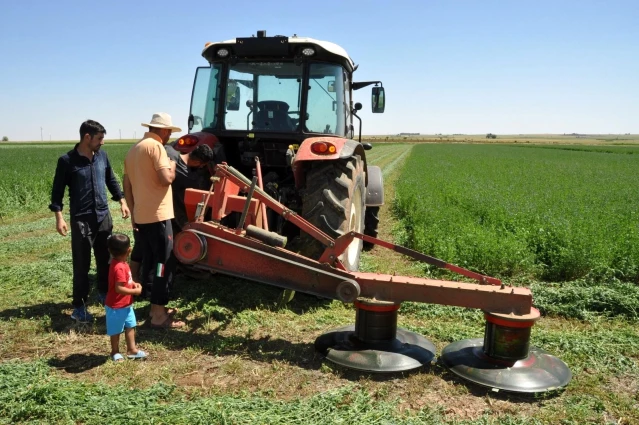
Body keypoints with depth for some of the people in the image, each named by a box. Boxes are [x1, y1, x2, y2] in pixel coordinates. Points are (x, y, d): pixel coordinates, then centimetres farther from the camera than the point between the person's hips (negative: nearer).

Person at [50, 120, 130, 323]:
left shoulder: (102, 155, 5)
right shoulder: (67, 160, -10)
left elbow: (111, 180, 17)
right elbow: (58, 190, -6)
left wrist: (122, 201, 11)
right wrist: (59, 217, -13)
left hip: (104, 216, 5)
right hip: (81, 219, -5)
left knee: (106, 259, 16)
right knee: (82, 264, 1)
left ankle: (104, 292, 36)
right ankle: (79, 306, 11)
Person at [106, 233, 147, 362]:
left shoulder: (121, 264, 1)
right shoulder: (119, 268, -30)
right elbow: (119, 288, -31)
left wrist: (133, 284, -1)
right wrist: (135, 291, -21)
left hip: (126, 305, 9)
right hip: (116, 307, -9)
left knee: (130, 326, 17)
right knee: (116, 330, 10)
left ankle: (132, 350, 28)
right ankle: (115, 352, 28)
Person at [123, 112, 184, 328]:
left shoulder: (134, 149, 16)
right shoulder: (155, 146, -11)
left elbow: (127, 185, 19)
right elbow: (166, 179, -22)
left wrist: (133, 211, 23)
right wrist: (172, 167, -2)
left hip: (141, 216, 9)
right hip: (157, 215, -9)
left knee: (150, 261, 15)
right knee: (164, 262, -5)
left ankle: (156, 307, 25)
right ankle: (158, 315, -3)